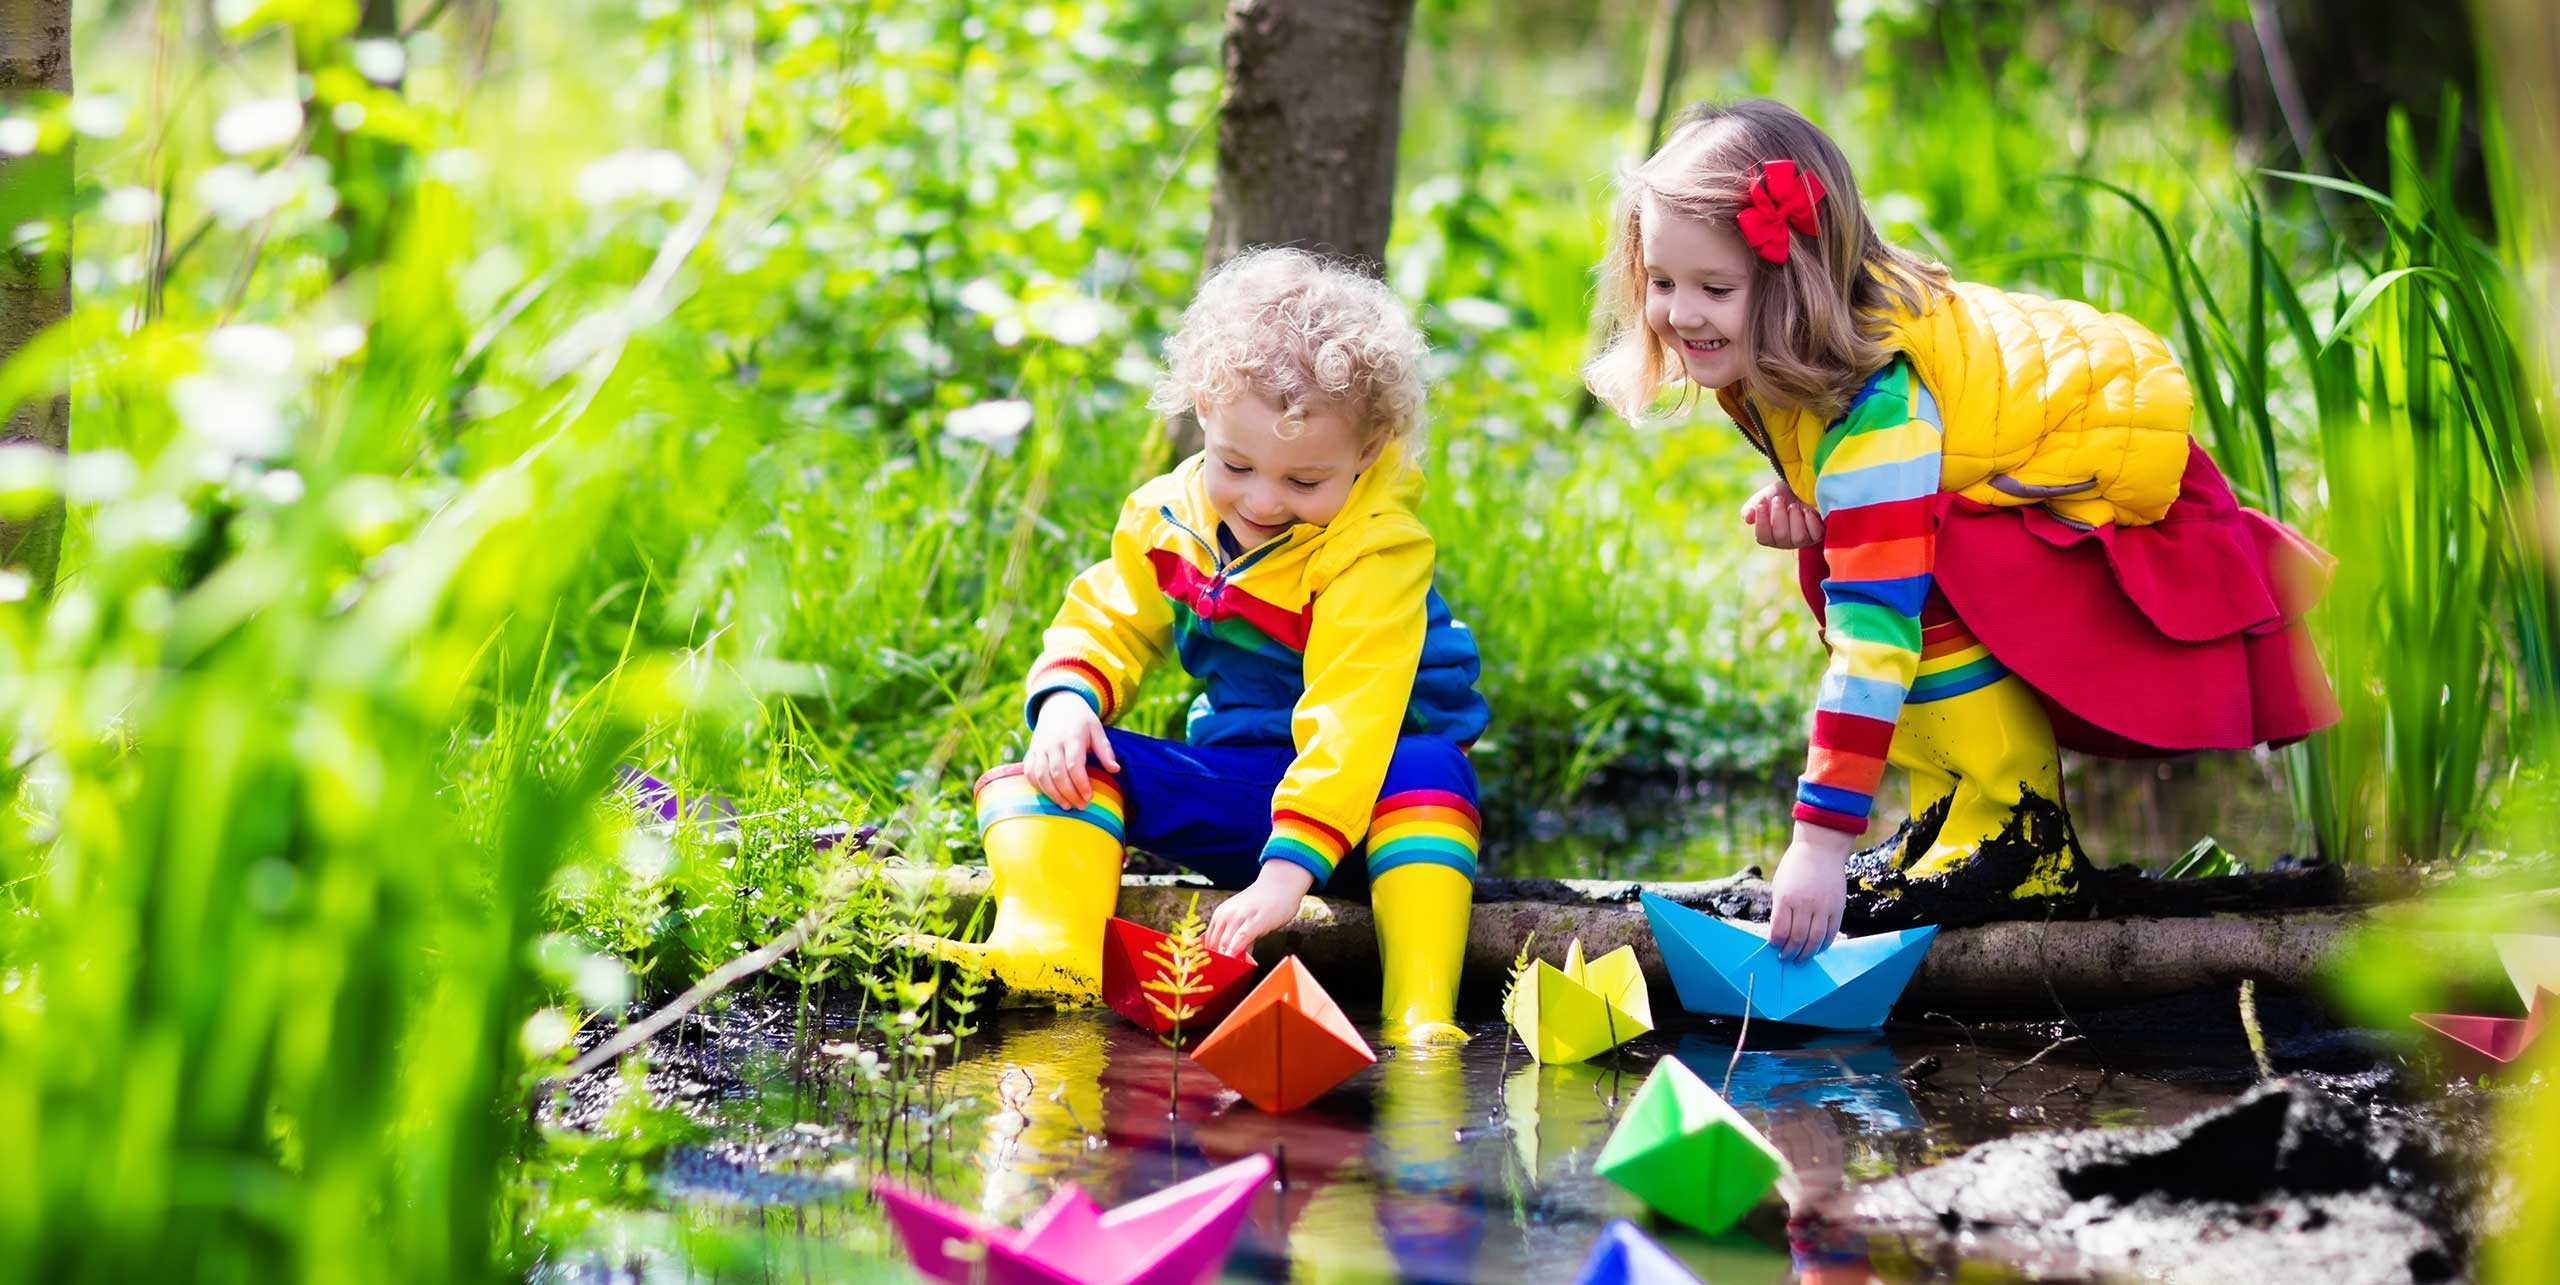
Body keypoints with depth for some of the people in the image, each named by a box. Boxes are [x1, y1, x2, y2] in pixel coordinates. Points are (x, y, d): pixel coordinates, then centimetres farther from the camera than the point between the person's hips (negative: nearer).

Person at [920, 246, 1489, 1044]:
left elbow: (1353, 715, -29)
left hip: (1357, 790, -5)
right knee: (1049, 766, -13)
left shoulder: (1374, 550, -20)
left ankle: (1421, 1016, -47)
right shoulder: (1169, 516, 0)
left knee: (1428, 772, -39)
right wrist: (1067, 700, -16)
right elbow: (1109, 624, 10)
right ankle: (1046, 953, -40)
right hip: (1231, 779, 5)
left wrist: (1290, 866, -39)